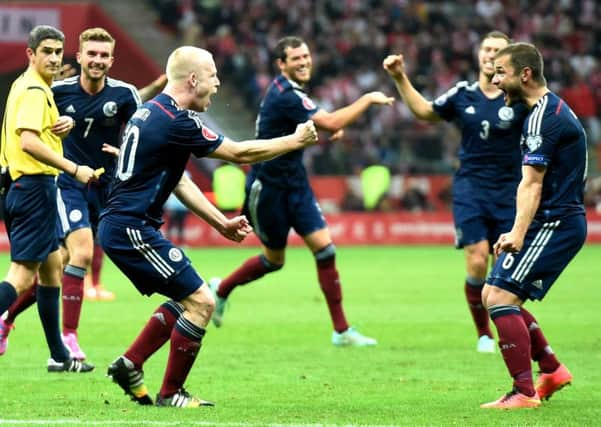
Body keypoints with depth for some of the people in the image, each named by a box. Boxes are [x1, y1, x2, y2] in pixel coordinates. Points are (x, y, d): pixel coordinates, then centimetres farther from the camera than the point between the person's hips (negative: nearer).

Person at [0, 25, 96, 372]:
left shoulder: (30, 87, 17)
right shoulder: (34, 90, -14)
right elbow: (28, 141, -26)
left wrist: (64, 124, 10)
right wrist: (74, 169, -26)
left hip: (30, 186, 11)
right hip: (35, 185, -11)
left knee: (52, 267, 17)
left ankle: (59, 356, 23)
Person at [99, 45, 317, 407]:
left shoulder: (152, 112, 14)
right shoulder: (176, 121, -17)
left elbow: (178, 181, 22)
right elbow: (239, 153, -10)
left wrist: (221, 222, 21)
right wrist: (296, 140, 2)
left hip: (119, 227, 10)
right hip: (132, 229, -10)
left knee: (187, 300, 17)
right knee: (201, 302, -5)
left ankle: (130, 364, 16)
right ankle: (170, 394, 2)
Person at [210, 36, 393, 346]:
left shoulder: (288, 90, 7)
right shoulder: (284, 96, -22)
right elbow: (331, 123, -29)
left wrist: (333, 125, 3)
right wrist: (368, 99, -19)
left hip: (295, 184, 8)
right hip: (269, 188, -8)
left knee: (325, 250, -5)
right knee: (274, 259, 7)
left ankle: (341, 331, -3)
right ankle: (221, 289, 35)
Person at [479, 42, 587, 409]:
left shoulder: (543, 116, -15)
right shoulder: (556, 109, 18)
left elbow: (531, 185, -23)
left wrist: (518, 233, -31)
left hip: (555, 224, -10)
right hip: (559, 223, 10)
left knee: (500, 297, -15)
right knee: (493, 295, 13)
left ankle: (524, 392, -14)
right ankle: (552, 370, 17)